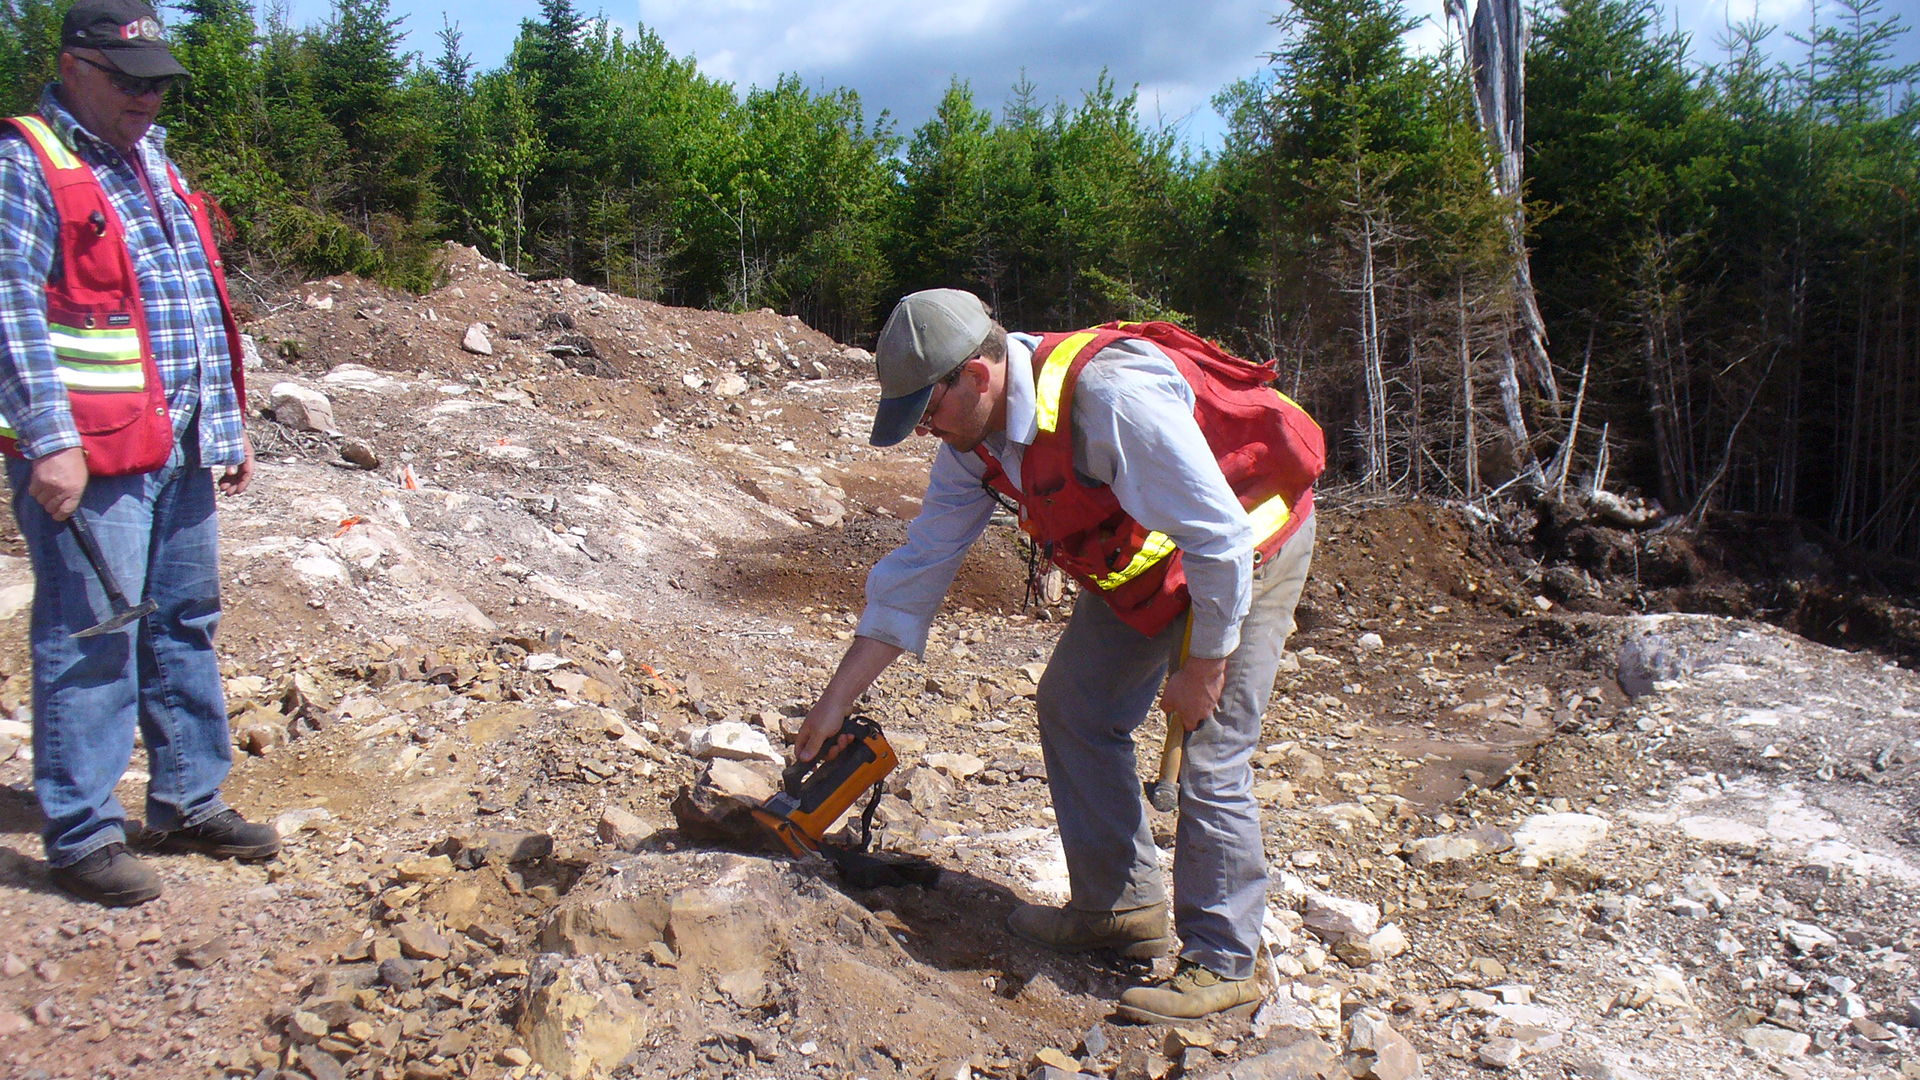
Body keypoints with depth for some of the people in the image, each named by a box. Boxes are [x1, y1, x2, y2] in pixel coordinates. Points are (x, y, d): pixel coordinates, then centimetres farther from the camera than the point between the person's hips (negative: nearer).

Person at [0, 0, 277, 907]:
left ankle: (188, 803, 26)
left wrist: (227, 424, 19)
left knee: (186, 628, 14)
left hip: (179, 451, 8)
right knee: (90, 643, -3)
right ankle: (81, 835, 8)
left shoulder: (154, 165, 19)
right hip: (87, 456, -8)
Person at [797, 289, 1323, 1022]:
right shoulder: (974, 441, -10)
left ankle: (1221, 964, 5)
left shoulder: (1111, 397, -37)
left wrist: (1204, 667, -21)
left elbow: (1222, 537, -31)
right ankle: (1119, 910, 21)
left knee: (1210, 760, -11)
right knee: (1072, 708, 8)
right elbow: (917, 570, -3)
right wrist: (835, 702, -3)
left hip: (1252, 546, -8)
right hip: (1141, 562, 8)